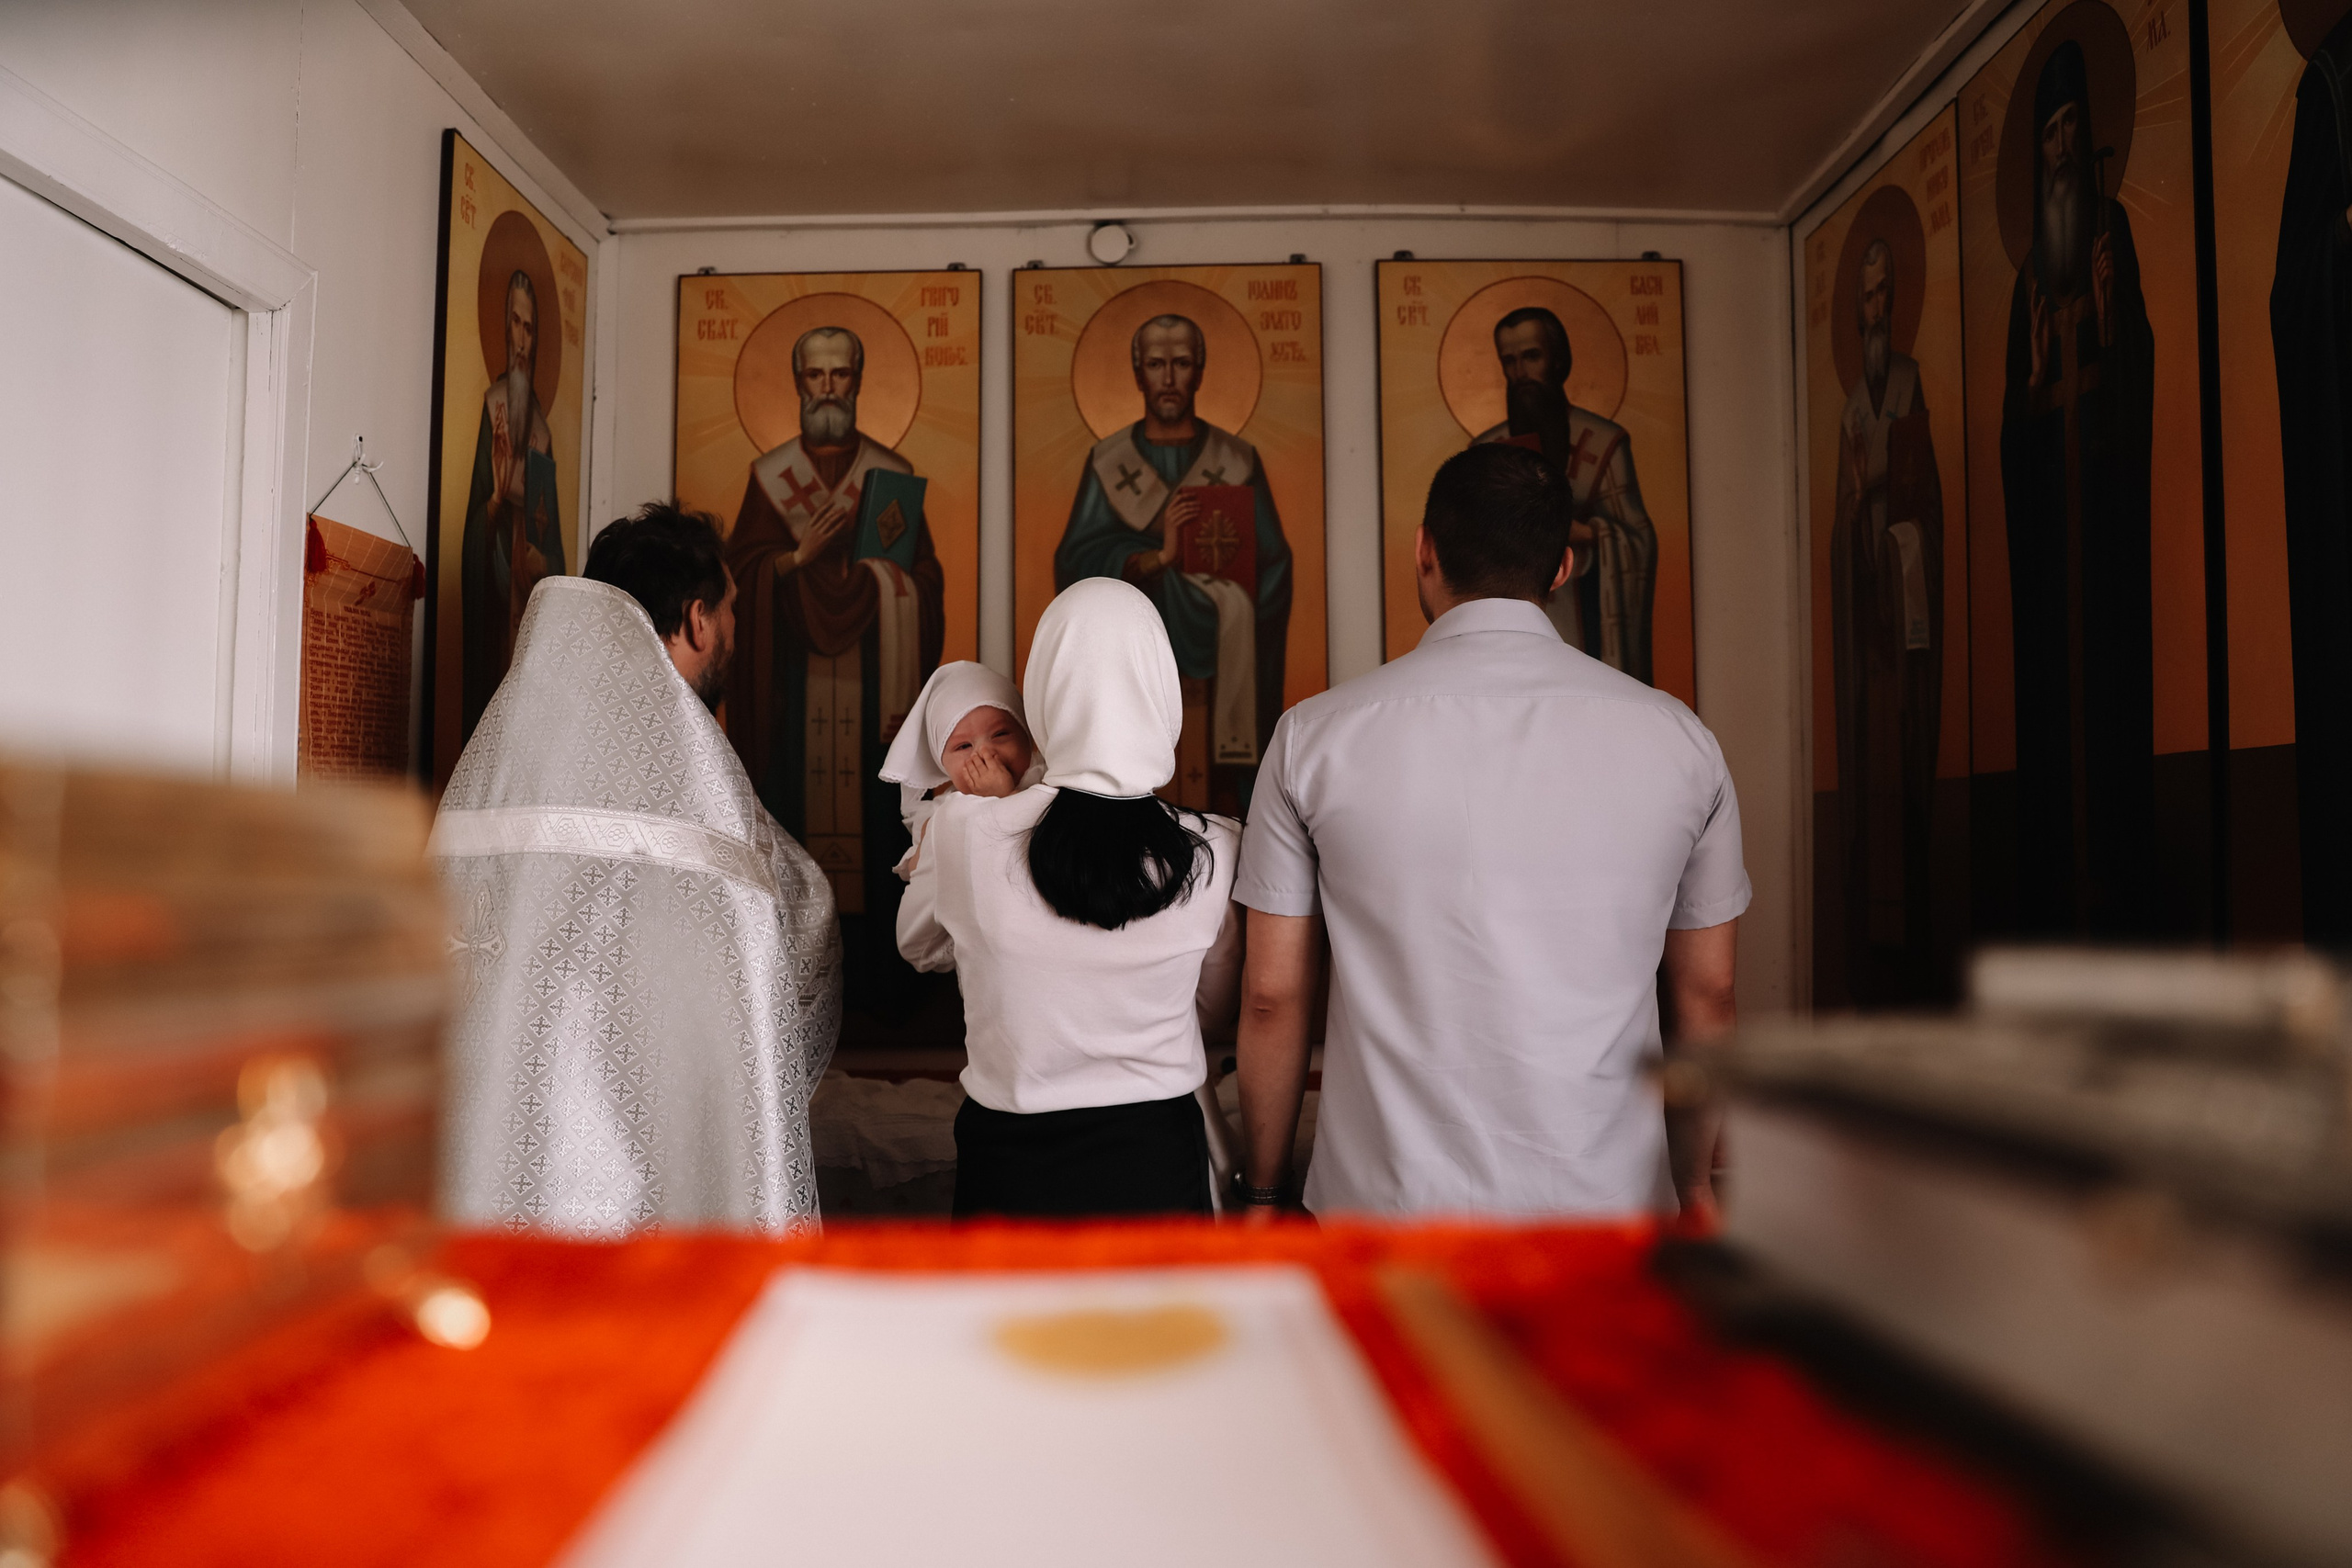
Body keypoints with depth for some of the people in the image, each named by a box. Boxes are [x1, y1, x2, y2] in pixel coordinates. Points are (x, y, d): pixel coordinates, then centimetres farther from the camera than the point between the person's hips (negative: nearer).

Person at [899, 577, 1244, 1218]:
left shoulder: (964, 830, -17)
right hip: (1157, 1159, 1)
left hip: (1008, 1160, 0)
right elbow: (1214, 1008, 3)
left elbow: (921, 947, 6)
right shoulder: (1213, 851, -15)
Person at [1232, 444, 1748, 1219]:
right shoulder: (1677, 737, -1)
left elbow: (1273, 996, -1)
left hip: (1387, 1194, -1)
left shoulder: (1315, 735, -5)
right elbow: (1707, 995, 6)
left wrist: (1264, 1189, 12)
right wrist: (1695, 1184, 20)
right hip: (1609, 1196, 1)